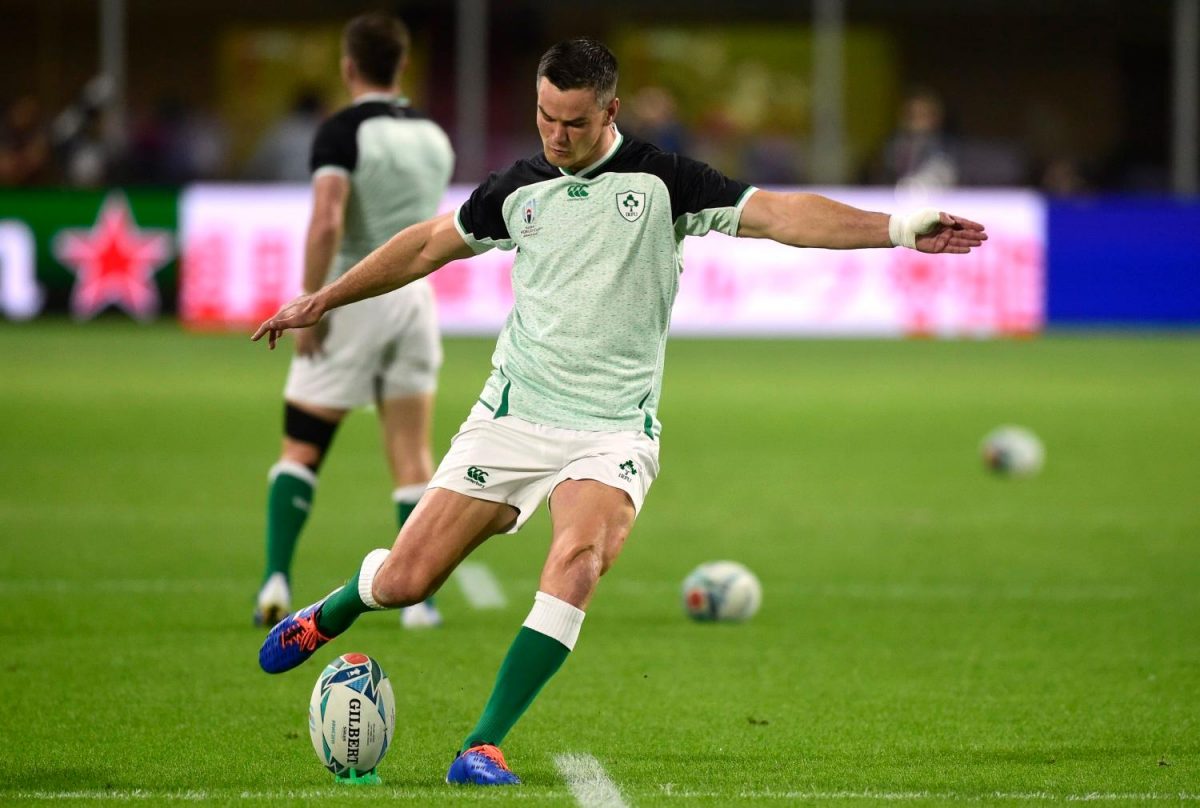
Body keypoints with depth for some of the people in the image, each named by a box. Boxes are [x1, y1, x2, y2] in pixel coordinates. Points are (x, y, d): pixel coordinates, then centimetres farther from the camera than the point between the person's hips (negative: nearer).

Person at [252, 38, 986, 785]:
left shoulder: (661, 182, -3)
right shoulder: (519, 189, 6)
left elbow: (780, 216, -10)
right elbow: (430, 244, 22)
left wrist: (898, 229, -22)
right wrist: (325, 299, 28)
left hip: (613, 428, -2)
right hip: (514, 415, 2)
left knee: (579, 560, -31)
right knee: (403, 582, -1)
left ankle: (483, 747, -27)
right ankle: (328, 615, 36)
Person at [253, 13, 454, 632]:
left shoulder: (343, 133, -12)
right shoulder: (432, 137, 7)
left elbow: (326, 222, -24)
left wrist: (310, 308, -19)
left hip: (351, 296, -4)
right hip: (414, 298, 4)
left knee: (301, 449, 4)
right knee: (412, 457, 7)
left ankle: (277, 581, -7)